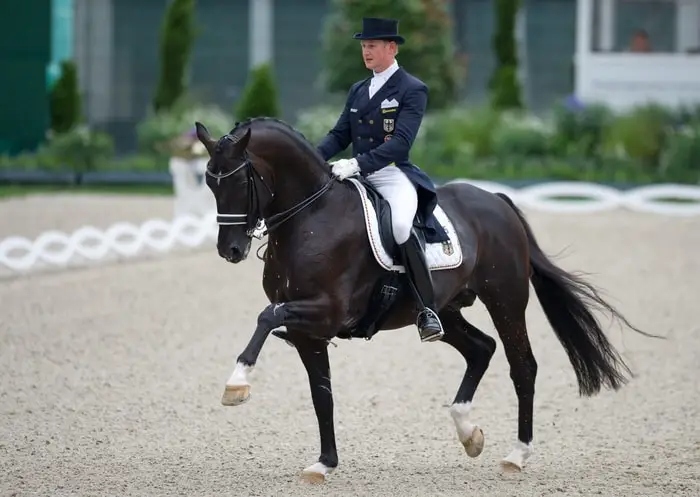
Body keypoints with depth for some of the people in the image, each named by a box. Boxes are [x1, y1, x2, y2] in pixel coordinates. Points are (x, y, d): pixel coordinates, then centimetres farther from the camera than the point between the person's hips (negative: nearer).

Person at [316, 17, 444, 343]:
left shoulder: (412, 90, -5)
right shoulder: (358, 91, 18)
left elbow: (400, 142, -17)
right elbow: (339, 135, 15)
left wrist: (358, 164, -28)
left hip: (394, 175, -8)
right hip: (358, 176, 8)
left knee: (400, 226, -35)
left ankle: (427, 309, -26)